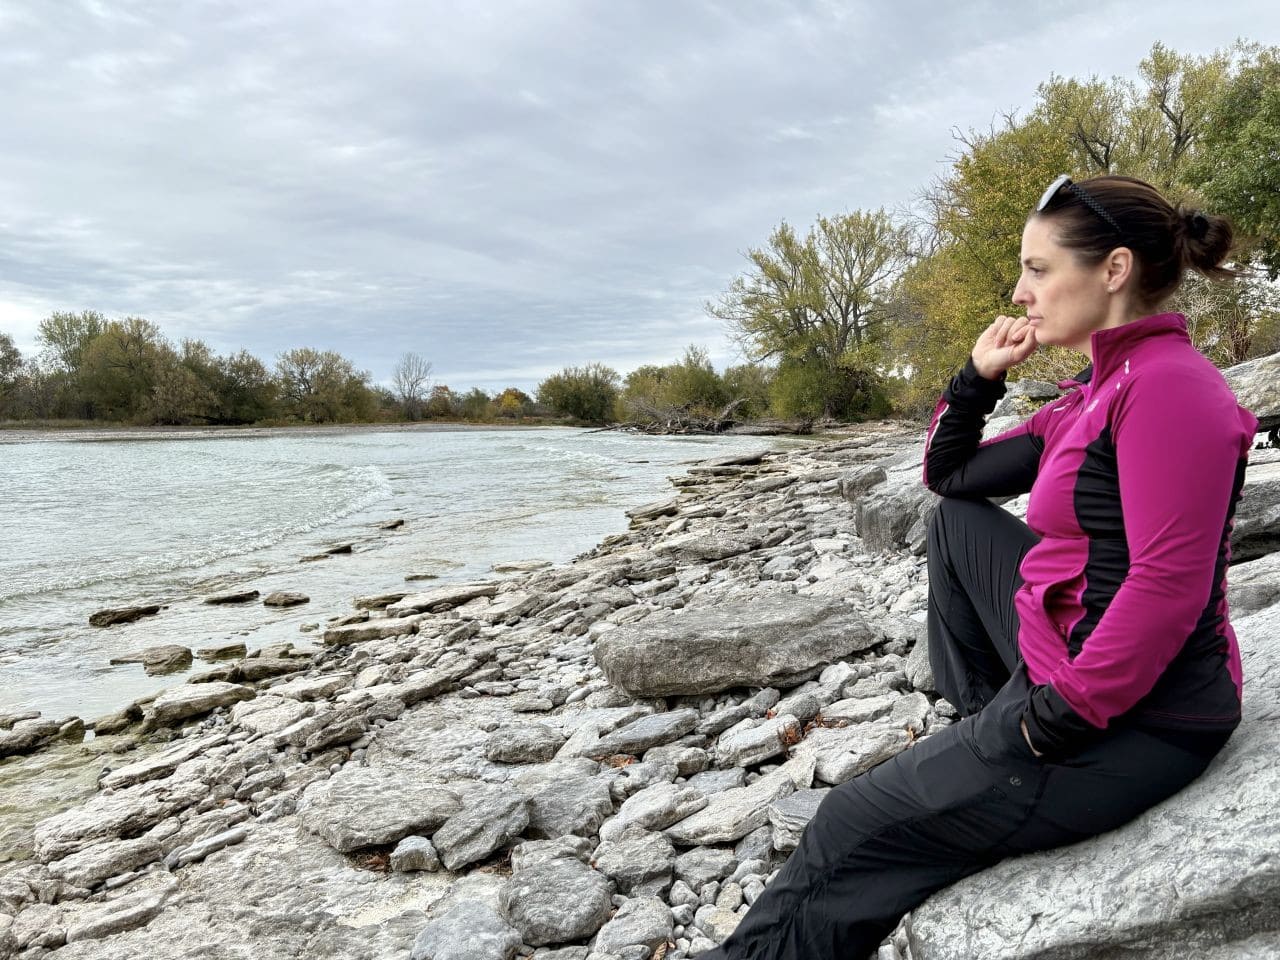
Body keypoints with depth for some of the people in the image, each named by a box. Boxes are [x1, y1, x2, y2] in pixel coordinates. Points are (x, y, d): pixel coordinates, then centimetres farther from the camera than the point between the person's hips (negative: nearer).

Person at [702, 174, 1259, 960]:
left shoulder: (1169, 385, -18)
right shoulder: (1094, 397, 11)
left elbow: (1167, 589, -26)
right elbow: (948, 473, 18)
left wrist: (1058, 716, -21)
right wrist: (979, 376, 7)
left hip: (1133, 720, -9)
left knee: (847, 838, -3)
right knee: (958, 517, 20)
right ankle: (981, 724, 22)